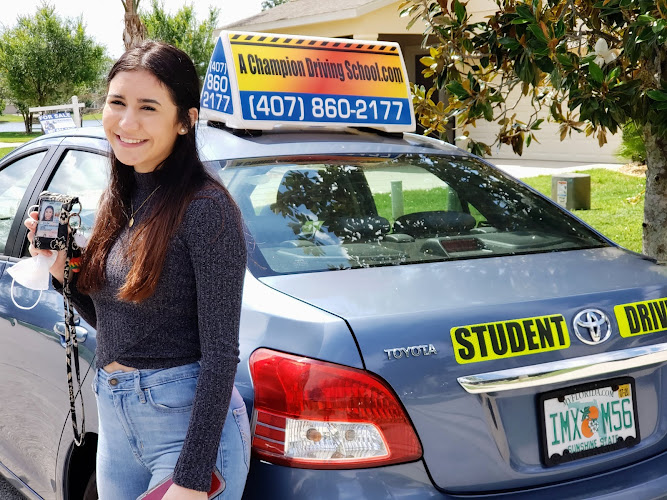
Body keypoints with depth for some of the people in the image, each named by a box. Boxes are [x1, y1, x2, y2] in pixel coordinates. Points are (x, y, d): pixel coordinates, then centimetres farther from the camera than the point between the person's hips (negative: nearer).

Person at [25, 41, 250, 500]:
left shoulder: (205, 207, -17)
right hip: (113, 419, 8)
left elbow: (221, 354, -18)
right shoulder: (116, 201, 6)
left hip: (188, 421, -7)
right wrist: (61, 269, -1)